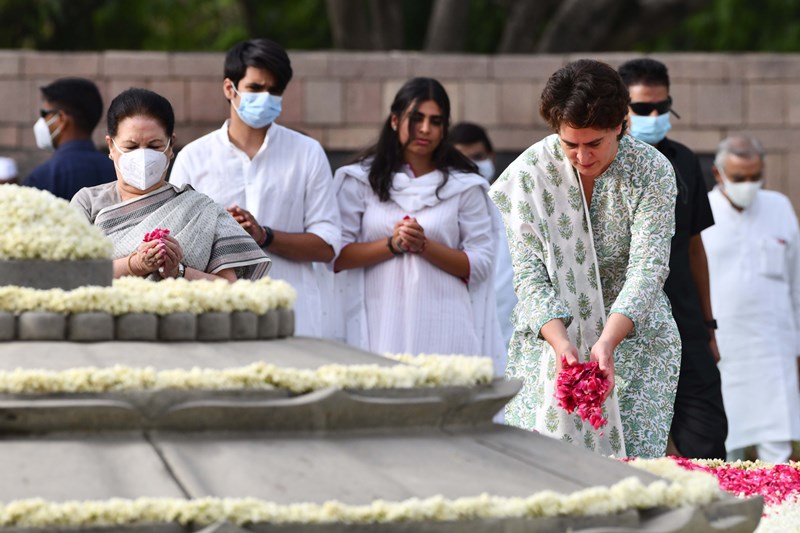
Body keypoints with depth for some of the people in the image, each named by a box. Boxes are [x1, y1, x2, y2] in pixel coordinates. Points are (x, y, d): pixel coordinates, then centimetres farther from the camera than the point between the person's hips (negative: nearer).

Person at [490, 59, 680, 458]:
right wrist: (562, 344, -29)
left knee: (632, 464, -9)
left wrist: (607, 342, -34)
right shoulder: (529, 174, -10)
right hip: (552, 337, 1)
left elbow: (647, 268, -18)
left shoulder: (651, 172, -11)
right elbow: (530, 275, -12)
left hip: (631, 333, 0)